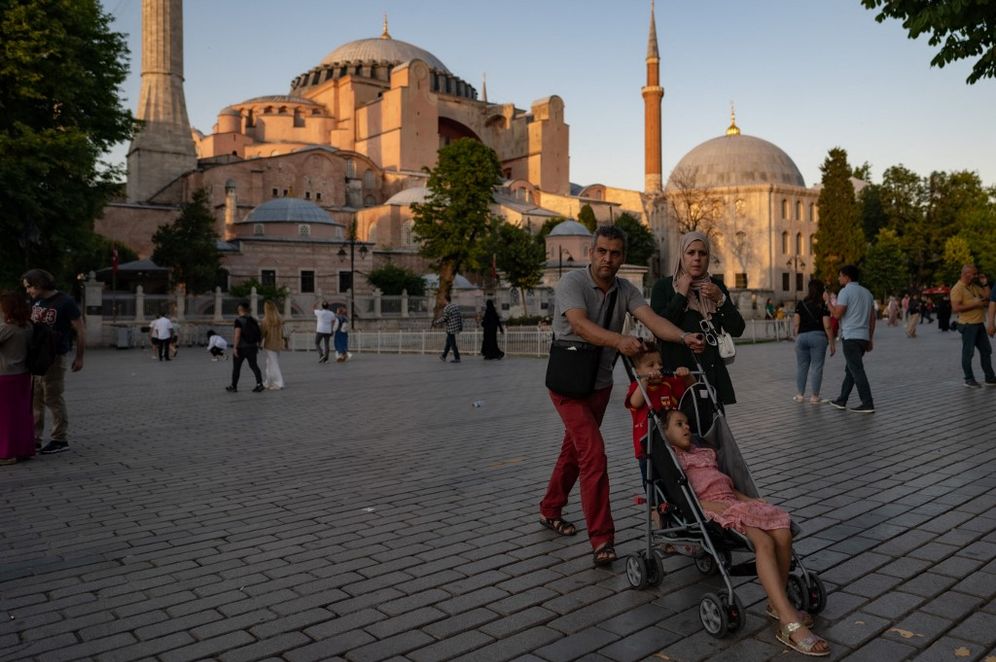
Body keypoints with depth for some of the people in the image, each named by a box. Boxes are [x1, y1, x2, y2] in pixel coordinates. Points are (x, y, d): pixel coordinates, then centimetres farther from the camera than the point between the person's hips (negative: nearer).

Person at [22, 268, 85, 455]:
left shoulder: (65, 302, -10)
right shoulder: (35, 301, 10)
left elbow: (81, 330, -7)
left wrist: (79, 357, -6)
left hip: (54, 357, -7)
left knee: (53, 399, -2)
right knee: (34, 399, 11)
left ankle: (60, 440, 6)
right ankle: (34, 437, 19)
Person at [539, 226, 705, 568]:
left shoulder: (625, 290, -2)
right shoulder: (572, 282, -18)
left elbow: (652, 319, -18)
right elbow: (579, 324, -36)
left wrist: (684, 337, -38)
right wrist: (619, 341, -53)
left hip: (600, 382, 7)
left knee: (575, 449, 18)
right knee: (594, 452, -16)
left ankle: (550, 511, 38)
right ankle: (602, 540, -11)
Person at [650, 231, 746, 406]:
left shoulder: (716, 286, 12)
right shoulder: (663, 286, 2)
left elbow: (737, 330, 7)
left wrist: (721, 299, -7)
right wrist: (681, 295, -9)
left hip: (712, 371, 3)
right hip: (678, 372, -3)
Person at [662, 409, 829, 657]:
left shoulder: (704, 453, 33)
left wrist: (749, 500, 10)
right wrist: (711, 505, -18)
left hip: (733, 502, 7)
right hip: (710, 509, -7)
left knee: (783, 533, -20)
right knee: (763, 542, -31)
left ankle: (777, 604, -2)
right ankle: (790, 624, -35)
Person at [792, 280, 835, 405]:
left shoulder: (801, 304, 5)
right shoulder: (823, 306, -2)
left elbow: (795, 324, 1)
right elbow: (827, 326, -8)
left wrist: (797, 337, 12)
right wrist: (832, 343, -2)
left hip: (802, 337, 3)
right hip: (818, 336, -3)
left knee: (801, 366, 11)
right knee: (816, 367, 2)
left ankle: (800, 394, 16)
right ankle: (814, 396, 3)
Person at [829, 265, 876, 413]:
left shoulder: (845, 291, -9)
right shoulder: (867, 293, 15)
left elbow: (837, 314, -16)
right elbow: (872, 318, 15)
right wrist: (870, 339, 19)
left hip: (850, 337, -8)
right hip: (863, 337, 8)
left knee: (857, 371, -7)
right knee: (850, 369, 15)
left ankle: (868, 404, -8)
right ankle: (841, 400, 21)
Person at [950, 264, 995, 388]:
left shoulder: (975, 286, 13)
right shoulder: (957, 288, -13)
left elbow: (988, 296, 13)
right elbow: (956, 308, -21)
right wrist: (975, 304, -21)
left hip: (979, 324, 9)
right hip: (968, 325, -8)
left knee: (986, 350, 12)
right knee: (968, 352, 0)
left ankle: (990, 378, 19)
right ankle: (969, 379, 10)